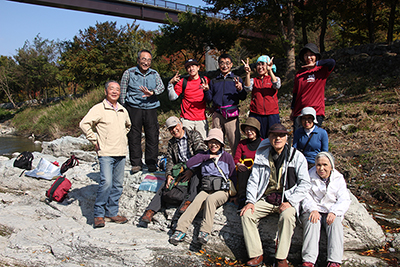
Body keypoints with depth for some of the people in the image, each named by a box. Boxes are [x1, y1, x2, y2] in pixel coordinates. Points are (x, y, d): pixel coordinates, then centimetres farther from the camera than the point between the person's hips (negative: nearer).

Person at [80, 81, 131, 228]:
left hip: (121, 153, 6)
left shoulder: (123, 110, 15)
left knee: (117, 184, 8)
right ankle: (99, 214, -1)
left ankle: (112, 212, 19)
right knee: (106, 182, -16)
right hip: (106, 153, -6)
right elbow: (84, 124, -12)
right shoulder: (99, 108, -4)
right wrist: (95, 140, -9)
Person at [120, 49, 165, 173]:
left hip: (151, 108, 2)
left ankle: (151, 163, 14)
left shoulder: (154, 74, 11)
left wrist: (152, 92, -24)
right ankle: (136, 163, 11)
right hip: (133, 108, -2)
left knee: (153, 136, 1)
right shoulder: (129, 73, 4)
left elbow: (161, 87, -3)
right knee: (134, 136, -1)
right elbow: (123, 92, 6)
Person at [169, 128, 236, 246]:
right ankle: (180, 230, -36)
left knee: (210, 199, -34)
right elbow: (189, 164, -3)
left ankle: (205, 232, -38)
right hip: (205, 190, 2)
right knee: (196, 202, -28)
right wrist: (208, 156, -4)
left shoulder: (227, 157, 9)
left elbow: (233, 176, 11)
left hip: (222, 191, -2)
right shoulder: (204, 156, 14)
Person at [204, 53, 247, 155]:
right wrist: (207, 90, -4)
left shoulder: (236, 79, 11)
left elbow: (243, 98, 3)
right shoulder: (214, 81, 18)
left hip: (231, 114, -2)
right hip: (217, 114, 3)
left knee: (235, 142, -7)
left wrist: (240, 89, -17)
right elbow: (209, 99, 14)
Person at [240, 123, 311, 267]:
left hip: (287, 199, -3)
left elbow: (305, 183, -3)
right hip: (265, 199, 3)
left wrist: (290, 202, -16)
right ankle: (256, 255, -11)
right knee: (246, 214, -19)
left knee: (287, 216, -34)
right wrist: (250, 201, -6)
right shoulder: (262, 156, 8)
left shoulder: (297, 156, 0)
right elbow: (253, 179, 9)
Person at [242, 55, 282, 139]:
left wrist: (270, 71, -27)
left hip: (272, 115, -1)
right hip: (255, 114, 1)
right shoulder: (253, 80, 13)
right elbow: (248, 88, -8)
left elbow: (277, 85, -14)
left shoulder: (274, 79, 10)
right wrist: (248, 73, -23)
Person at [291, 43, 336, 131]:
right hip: (299, 112, 3)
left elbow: (332, 62, -20)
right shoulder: (299, 73, 13)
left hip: (316, 111, -3)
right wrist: (293, 110, 18)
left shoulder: (322, 70, 2)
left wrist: (315, 63, -13)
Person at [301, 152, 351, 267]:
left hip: (331, 213, 1)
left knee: (335, 223, -31)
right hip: (312, 211, -1)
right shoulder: (309, 176, 8)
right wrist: (313, 209, -22)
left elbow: (344, 200, 0)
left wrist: (334, 212, -20)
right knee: (312, 222, -32)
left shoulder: (339, 178, 9)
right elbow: (305, 196, -1)